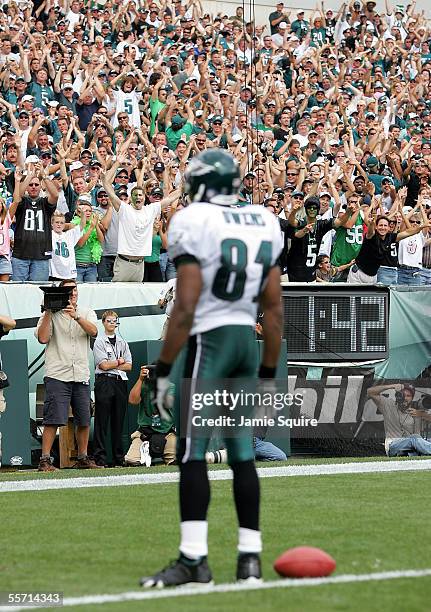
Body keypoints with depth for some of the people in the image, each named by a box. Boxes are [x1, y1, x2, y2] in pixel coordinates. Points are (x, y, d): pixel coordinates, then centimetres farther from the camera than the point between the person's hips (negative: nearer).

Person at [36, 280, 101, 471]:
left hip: (81, 375, 4)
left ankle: (82, 458, 19)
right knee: (53, 419, -11)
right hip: (57, 375, -4)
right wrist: (48, 312, -10)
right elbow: (42, 338, -7)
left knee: (84, 421, 7)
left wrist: (76, 316, -19)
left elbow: (93, 331, -6)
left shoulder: (87, 313, 14)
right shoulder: (52, 315, 7)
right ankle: (45, 460, -11)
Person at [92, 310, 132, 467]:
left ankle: (119, 457, 7)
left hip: (120, 383, 5)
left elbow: (128, 366, 9)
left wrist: (112, 364, -3)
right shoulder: (99, 342, 3)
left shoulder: (122, 343, 18)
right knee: (102, 421, -7)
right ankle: (99, 457, -9)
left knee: (118, 421, 5)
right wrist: (119, 361, 4)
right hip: (104, 382, -5)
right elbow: (103, 365, -8)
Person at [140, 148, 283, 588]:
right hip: (248, 340, 6)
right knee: (243, 454, 10)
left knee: (192, 453, -4)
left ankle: (194, 559, -9)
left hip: (208, 339, -6)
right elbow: (274, 309, 13)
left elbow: (185, 309, -15)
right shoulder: (263, 224, 10)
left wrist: (162, 370, -9)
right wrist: (269, 373, 19)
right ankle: (250, 556, 9)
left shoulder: (194, 223, -10)